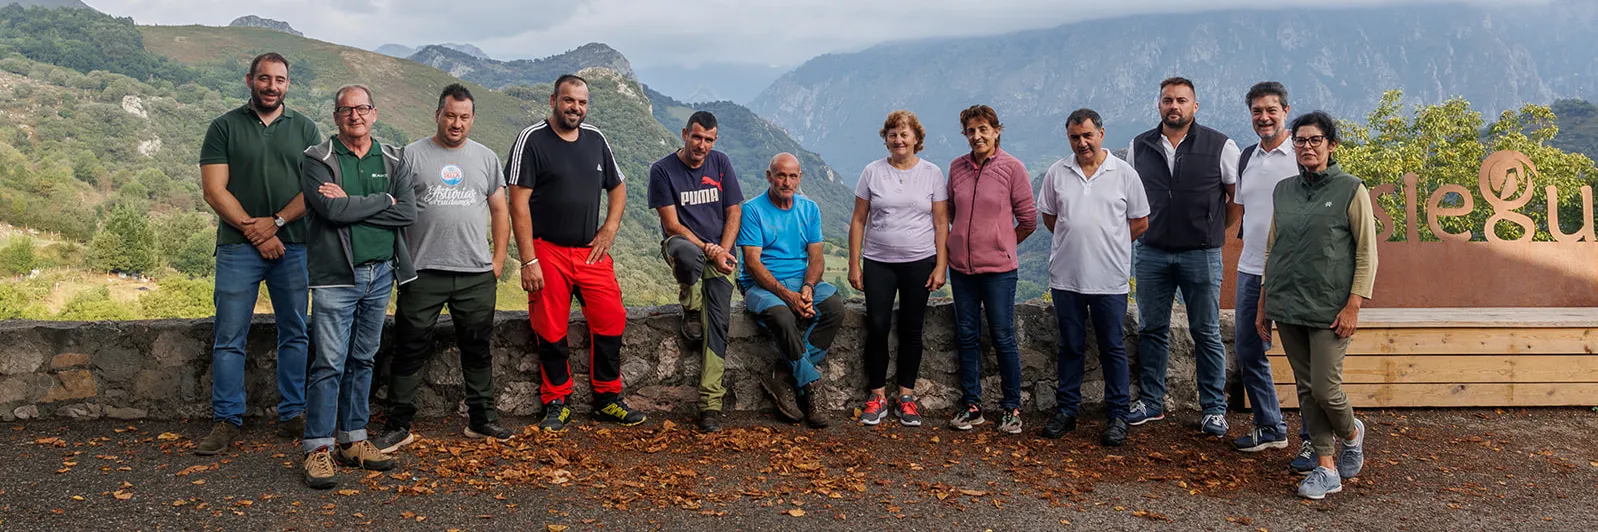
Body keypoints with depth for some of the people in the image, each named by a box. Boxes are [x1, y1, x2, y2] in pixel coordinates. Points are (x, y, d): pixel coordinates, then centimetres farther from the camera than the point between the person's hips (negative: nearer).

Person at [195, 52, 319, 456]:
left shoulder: (305, 129, 10)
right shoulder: (225, 127, 6)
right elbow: (214, 190, -1)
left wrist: (275, 222, -11)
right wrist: (252, 230, -10)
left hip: (293, 245, 2)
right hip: (238, 246, -1)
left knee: (295, 334, 6)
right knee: (229, 337, -1)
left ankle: (293, 415, 15)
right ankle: (226, 421, 6)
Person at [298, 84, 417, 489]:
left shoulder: (392, 161, 10)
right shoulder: (317, 160, -1)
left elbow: (408, 212, -5)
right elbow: (332, 210, -18)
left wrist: (351, 204, -12)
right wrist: (382, 201, -9)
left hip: (380, 275, 4)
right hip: (335, 277, -4)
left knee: (363, 361, 12)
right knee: (329, 364, -6)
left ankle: (354, 440, 21)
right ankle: (318, 449, 1)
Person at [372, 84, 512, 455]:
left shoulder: (486, 158, 11)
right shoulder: (413, 155, 2)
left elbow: (500, 211, 14)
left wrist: (499, 259, 7)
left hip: (477, 274, 3)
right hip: (423, 272, -2)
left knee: (478, 350, 11)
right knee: (410, 351, 1)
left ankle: (481, 420, 23)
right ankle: (398, 427, 9)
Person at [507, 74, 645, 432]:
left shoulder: (595, 139, 10)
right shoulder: (532, 140, -6)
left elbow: (617, 188, 21)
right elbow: (518, 203, -11)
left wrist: (609, 230, 5)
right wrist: (528, 260, -16)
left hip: (592, 251, 4)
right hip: (548, 252, -4)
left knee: (611, 322, -1)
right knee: (551, 332, 0)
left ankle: (608, 400, 14)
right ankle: (557, 404, 16)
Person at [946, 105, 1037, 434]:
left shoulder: (1012, 168, -7)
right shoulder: (957, 167, 5)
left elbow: (1028, 219, -1)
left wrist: (1000, 244, 7)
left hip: (998, 268, -4)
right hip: (961, 265, 4)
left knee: (1003, 338, 2)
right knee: (967, 337, 10)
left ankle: (1012, 408, 15)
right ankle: (971, 406, 21)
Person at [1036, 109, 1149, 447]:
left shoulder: (1124, 173, 0)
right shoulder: (1057, 173, 5)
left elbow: (1140, 222, 5)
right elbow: (1048, 217, 15)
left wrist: (1107, 243, 4)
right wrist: (1075, 241, 8)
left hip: (1110, 279, -2)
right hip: (1066, 277, 2)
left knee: (1113, 349, 4)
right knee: (1070, 346, 11)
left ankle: (1118, 416, 13)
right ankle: (1066, 411, 20)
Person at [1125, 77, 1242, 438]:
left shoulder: (1220, 146, -4)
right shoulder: (1139, 147, 6)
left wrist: (1212, 231, 4)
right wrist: (1146, 228, 13)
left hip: (1201, 255, -3)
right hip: (1151, 252, 3)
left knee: (1206, 333, 4)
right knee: (1151, 330, 10)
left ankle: (1214, 408, 14)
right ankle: (1151, 402, 21)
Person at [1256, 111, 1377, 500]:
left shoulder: (1351, 190, -3)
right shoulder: (1283, 191, 11)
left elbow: (1367, 253, -5)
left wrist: (1353, 306, -12)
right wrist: (1263, 305, 14)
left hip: (1329, 308, -5)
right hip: (1287, 307, 5)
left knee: (1325, 388, -7)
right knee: (1305, 388, 6)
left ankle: (1351, 433, 25)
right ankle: (1326, 468, 15)